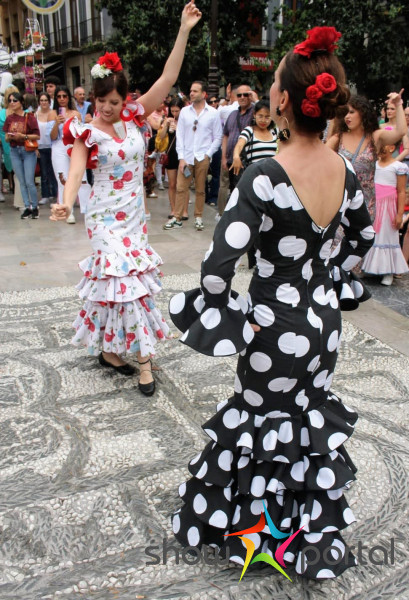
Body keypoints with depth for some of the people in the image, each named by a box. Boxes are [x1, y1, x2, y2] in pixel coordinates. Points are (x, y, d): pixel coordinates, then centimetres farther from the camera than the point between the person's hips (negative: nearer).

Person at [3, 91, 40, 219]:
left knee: (29, 182, -8)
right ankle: (27, 207, 13)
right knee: (21, 182, 6)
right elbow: (6, 138, 11)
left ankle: (34, 207, 7)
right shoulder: (9, 118, 9)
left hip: (28, 151, -4)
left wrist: (23, 136, -18)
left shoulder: (29, 117, -4)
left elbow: (37, 136, -7)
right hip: (14, 151, 4)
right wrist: (10, 137, -11)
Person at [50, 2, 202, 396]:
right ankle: (143, 360, 0)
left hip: (134, 213, 5)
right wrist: (67, 202, -45)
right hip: (108, 216, -5)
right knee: (127, 277, -10)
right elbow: (76, 170, -24)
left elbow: (167, 79, -2)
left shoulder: (132, 119, 3)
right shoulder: (87, 133, -9)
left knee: (114, 277, 12)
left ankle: (108, 348, 28)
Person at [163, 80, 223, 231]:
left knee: (200, 190, 7)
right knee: (180, 188, -1)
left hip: (202, 158, -1)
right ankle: (177, 218, 5)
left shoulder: (212, 113, 1)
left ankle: (198, 218, 18)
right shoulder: (184, 111, 5)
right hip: (186, 156, 1)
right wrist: (181, 157, -3)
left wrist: (208, 154, -6)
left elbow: (218, 138, 3)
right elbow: (179, 135, 4)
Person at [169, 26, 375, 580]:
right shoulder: (343, 169, -5)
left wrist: (239, 322, -15)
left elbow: (217, 269, -30)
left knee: (264, 422, 16)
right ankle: (316, 533, 47)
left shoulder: (265, 176, -26)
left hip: (278, 327, -6)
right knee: (313, 419, 24)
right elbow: (363, 236, 12)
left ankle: (258, 530, 40)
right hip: (326, 320, 7)